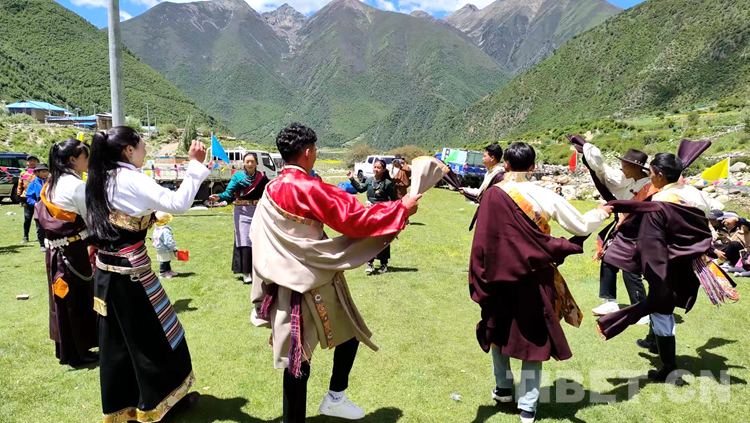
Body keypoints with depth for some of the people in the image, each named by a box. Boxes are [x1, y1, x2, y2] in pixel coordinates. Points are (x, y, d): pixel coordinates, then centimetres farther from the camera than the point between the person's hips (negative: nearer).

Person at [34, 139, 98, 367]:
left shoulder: (51, 184, 10)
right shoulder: (76, 185, -16)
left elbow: (43, 216, 15)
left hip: (55, 250, 8)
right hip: (73, 251, -8)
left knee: (62, 300, 17)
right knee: (78, 301, 3)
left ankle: (64, 349, 29)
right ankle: (77, 354, 14)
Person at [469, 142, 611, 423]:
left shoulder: (493, 195, -13)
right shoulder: (545, 196, -7)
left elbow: (481, 242, -13)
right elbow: (581, 226, 4)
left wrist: (479, 280, -3)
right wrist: (600, 214, 25)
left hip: (500, 277, -1)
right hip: (535, 278, 1)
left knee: (498, 331, 22)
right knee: (534, 336, 13)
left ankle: (503, 388, 35)